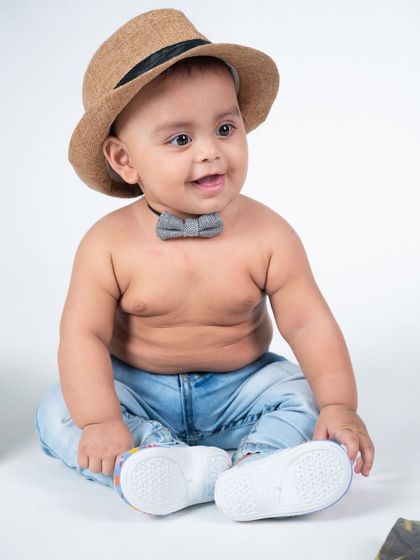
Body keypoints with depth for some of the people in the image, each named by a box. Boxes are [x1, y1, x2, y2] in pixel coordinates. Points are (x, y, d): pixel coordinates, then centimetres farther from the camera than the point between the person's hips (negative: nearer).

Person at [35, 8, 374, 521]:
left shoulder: (268, 235, -16)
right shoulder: (108, 244, -17)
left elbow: (309, 324, -15)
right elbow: (83, 335, -18)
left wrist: (340, 406, -24)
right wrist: (102, 421, -30)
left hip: (238, 390, 0)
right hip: (138, 391, 1)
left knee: (305, 399, -20)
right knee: (57, 412, -20)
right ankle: (191, 468, -33)